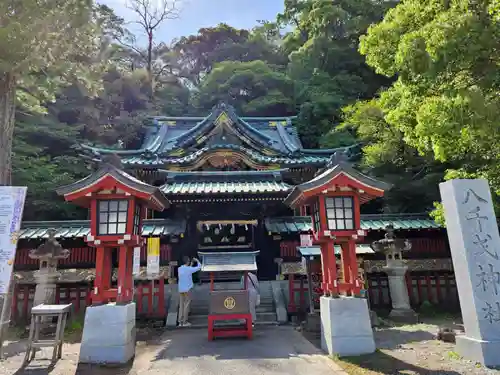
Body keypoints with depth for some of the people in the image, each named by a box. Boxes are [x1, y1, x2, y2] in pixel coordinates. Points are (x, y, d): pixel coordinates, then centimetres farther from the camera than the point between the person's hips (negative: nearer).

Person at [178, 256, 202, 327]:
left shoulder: (179, 269, 4)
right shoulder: (189, 269, -14)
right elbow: (199, 267, -5)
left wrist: (191, 265, 25)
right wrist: (197, 260, 11)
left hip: (181, 289, 6)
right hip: (187, 289, -6)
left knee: (181, 305, 11)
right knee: (186, 305, 1)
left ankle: (180, 321, 13)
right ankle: (185, 322, 5)